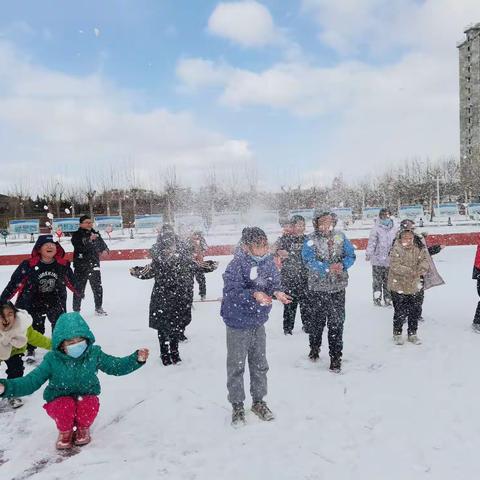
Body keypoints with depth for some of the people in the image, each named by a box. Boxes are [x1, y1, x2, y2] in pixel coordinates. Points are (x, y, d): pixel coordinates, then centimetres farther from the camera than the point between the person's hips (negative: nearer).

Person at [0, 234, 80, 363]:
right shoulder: (28, 265, -19)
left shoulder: (63, 265, -11)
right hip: (33, 301, -2)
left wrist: (77, 293, 21)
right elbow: (14, 283, -13)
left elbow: (71, 280, 7)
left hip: (56, 300, 2)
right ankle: (30, 350, 27)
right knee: (36, 327, 1)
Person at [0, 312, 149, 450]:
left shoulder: (94, 354, -12)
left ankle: (83, 428, 5)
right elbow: (31, 381, -16)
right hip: (59, 400, 0)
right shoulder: (52, 359, -15)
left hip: (86, 396, 1)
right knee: (65, 406, -34)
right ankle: (65, 430, 3)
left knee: (90, 404, -32)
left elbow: (116, 366, -6)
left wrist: (136, 359, -23)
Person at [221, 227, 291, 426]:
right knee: (236, 366, 7)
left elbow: (273, 283, 5)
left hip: (259, 322, 6)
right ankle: (237, 406, 26)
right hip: (238, 322, -5)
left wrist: (277, 292, -17)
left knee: (259, 364, 18)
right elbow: (231, 292, -25)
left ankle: (258, 401, 37)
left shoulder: (268, 261, -3)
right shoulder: (237, 265, -21)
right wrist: (254, 295, -36)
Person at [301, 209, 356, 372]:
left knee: (336, 323, 3)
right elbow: (309, 260, -19)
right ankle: (314, 348, 40)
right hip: (317, 287, -1)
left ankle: (336, 357, 16)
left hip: (338, 287, 1)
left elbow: (351, 256, 2)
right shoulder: (310, 240, -7)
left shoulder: (340, 236, 3)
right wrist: (328, 268, -30)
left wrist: (342, 265, -19)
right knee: (316, 320, 15)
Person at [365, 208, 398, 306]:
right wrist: (368, 254, -18)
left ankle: (388, 299, 20)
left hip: (390, 260, 3)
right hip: (377, 260, -3)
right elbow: (371, 242, -10)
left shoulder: (394, 229, 9)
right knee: (377, 280, 2)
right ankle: (377, 299, 12)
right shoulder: (376, 229, -4)